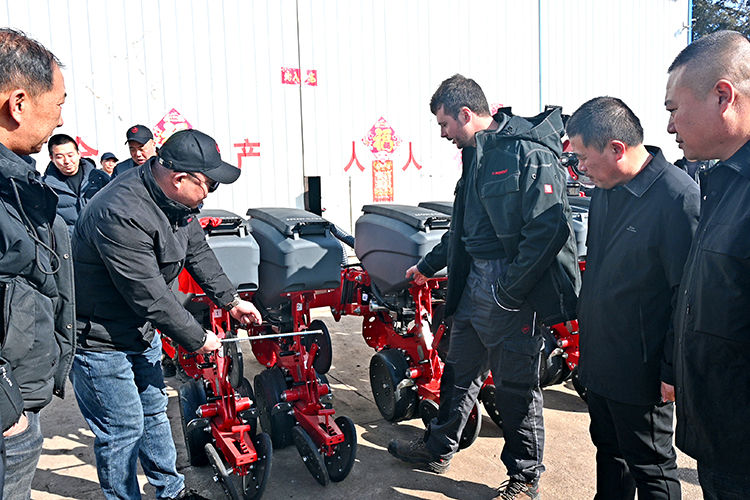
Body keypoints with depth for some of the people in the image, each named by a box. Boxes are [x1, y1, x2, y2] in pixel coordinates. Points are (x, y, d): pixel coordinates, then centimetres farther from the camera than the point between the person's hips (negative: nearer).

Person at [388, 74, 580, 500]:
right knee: (461, 368, 20)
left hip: (512, 289, -9)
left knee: (516, 385, 5)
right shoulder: (478, 154, 14)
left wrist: (509, 290, -21)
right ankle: (439, 448, 38)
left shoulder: (528, 153, -16)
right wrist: (429, 265, 31)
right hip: (474, 281, 9)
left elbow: (549, 228, -24)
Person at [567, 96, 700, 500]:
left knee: (650, 467, 11)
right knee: (609, 451, 24)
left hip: (642, 371, -8)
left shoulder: (678, 197, -21)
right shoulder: (606, 188, 5)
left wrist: (674, 371, -17)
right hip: (599, 359, 8)